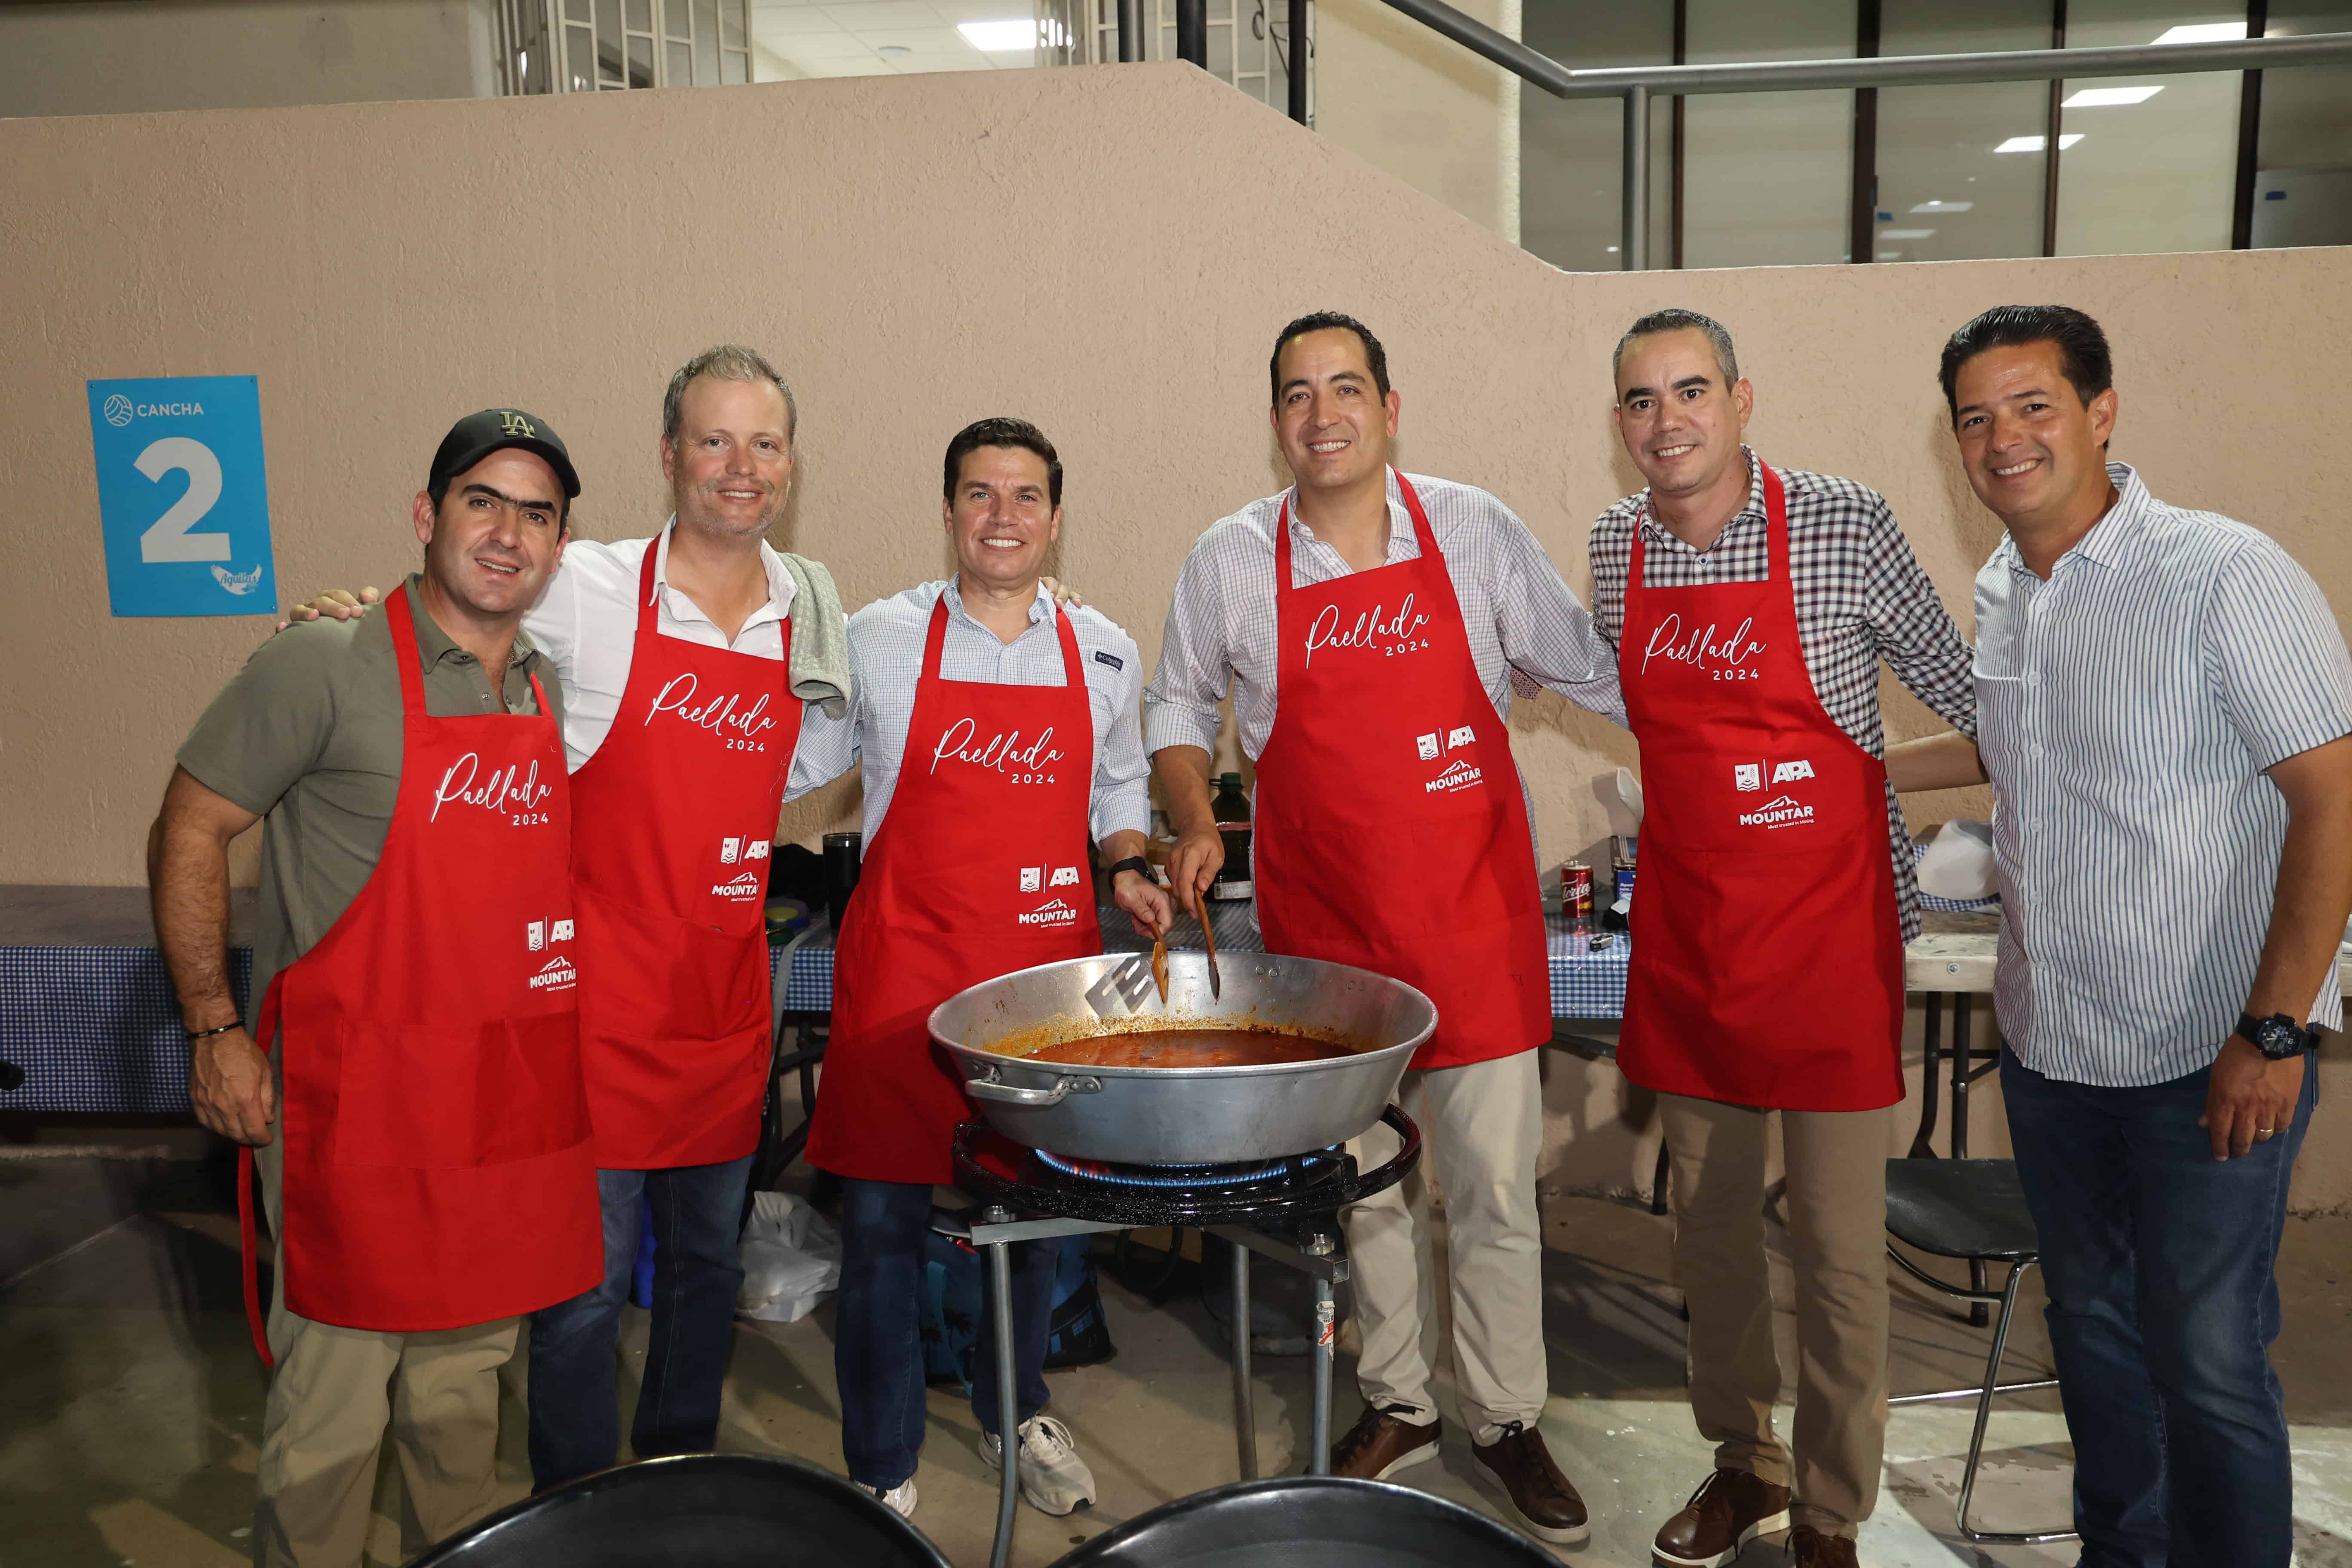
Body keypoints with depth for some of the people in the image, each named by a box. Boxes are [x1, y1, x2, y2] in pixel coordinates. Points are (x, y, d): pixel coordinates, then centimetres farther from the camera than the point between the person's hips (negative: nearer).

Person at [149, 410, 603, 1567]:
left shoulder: (554, 689, 9)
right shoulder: (325, 668, -9)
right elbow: (189, 832, -6)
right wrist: (215, 1030, -9)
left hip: (509, 1102, 6)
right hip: (357, 1099, -5)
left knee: (466, 1372, 18)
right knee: (333, 1393, 3)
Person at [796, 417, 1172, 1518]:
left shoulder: (1103, 653, 6)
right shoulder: (875, 640, -1)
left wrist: (1128, 869, 2)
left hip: (1046, 969, 3)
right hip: (902, 970, -2)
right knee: (882, 1219, 3)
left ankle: (1018, 1417, 41)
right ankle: (882, 1476, 23)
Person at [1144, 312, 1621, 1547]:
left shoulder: (1474, 531, -3)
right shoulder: (1228, 562, -1)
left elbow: (1588, 671, 8)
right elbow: (1179, 706, 13)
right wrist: (1192, 820, -3)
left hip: (1472, 911, -1)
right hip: (1321, 923, 1)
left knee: (1494, 1185, 4)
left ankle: (1507, 1420, 25)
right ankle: (1396, 1404, 32)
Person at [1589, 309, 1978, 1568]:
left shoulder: (1844, 527, -10)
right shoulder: (1611, 549, 3)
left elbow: (1964, 693, 1)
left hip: (1829, 934, -4)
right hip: (1683, 934, 4)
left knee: (1838, 1248, 3)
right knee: (1708, 1223, 16)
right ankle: (1743, 1461, 36)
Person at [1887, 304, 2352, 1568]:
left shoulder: (2225, 575, -15)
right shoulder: (2000, 594, 5)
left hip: (2207, 1059, -6)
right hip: (2047, 1040, 6)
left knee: (2206, 1359, 3)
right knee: (2092, 1323, 19)